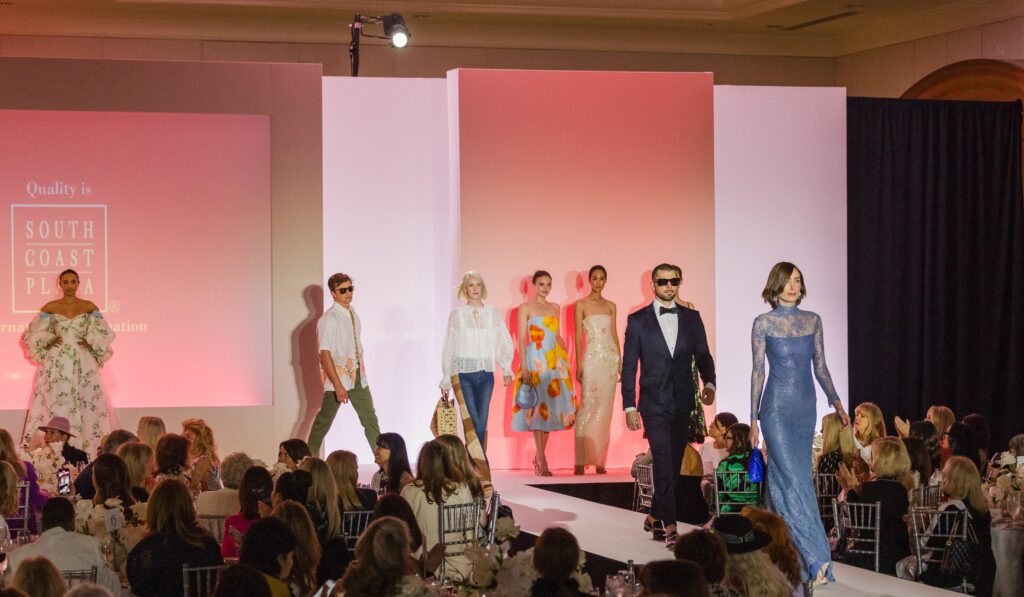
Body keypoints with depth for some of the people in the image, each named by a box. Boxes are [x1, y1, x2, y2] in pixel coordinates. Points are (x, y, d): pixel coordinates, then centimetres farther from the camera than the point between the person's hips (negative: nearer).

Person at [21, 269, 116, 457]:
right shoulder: (50, 308, 5)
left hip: (83, 365, 0)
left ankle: (91, 451, -1)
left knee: (88, 405, -3)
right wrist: (48, 342, -4)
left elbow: (105, 334, 8)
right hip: (57, 364, 0)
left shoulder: (89, 307, 5)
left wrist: (91, 343, -5)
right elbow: (32, 335, 8)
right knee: (55, 406, -4)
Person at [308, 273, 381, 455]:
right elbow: (325, 355, -19)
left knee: (370, 419, 4)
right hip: (338, 377, -7)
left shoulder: (352, 313, 8)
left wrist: (361, 369, 14)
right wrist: (338, 385, -22)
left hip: (358, 377, 7)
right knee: (324, 421, 4)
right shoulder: (328, 320, -15)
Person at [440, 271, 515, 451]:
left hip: (486, 374, 2)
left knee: (481, 424, 1)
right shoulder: (457, 313, 4)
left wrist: (506, 368, -11)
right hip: (464, 373, -2)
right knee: (475, 422, -11)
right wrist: (446, 379, 3)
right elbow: (449, 346, 5)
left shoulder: (492, 313, 7)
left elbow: (505, 342, 5)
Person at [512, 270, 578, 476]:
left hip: (555, 362, 5)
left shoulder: (554, 308, 14)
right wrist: (524, 368, -14)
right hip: (536, 361, -5)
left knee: (550, 406, 5)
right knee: (537, 407, -6)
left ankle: (539, 456, 18)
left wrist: (565, 361, 12)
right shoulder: (526, 308, -1)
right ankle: (542, 462, -6)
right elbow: (522, 339, -6)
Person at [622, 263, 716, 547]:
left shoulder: (692, 318, 8)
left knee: (673, 464, 10)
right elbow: (629, 366, 0)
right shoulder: (638, 320, 0)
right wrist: (629, 406, -5)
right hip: (654, 404, -4)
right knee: (663, 462, -13)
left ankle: (655, 518, 25)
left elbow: (703, 355, 9)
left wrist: (709, 383, -11)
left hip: (683, 404, 4)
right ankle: (669, 525, -14)